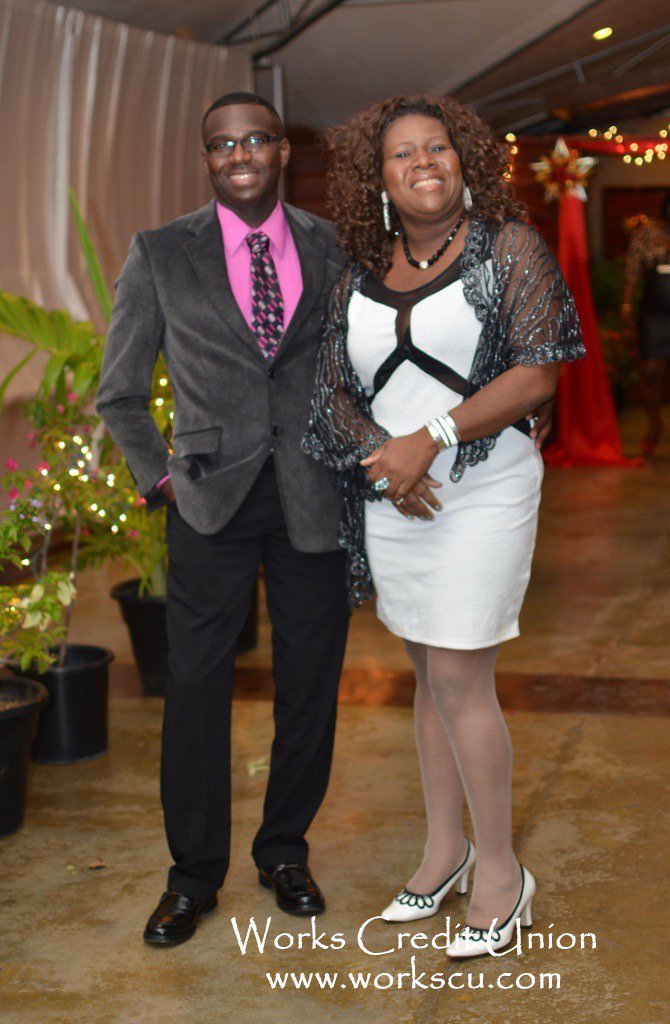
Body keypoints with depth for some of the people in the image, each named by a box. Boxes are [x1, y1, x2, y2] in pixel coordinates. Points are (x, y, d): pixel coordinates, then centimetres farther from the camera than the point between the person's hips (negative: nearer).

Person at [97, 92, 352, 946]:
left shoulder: (331, 247, 6)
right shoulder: (160, 254, 2)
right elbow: (120, 390, 7)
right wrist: (159, 478, 1)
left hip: (314, 499, 2)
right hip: (212, 500, -1)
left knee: (310, 683, 9)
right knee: (196, 686, 3)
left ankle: (285, 851, 29)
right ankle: (193, 874, 19)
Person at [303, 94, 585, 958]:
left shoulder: (508, 248, -4)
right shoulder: (361, 272, 8)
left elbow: (537, 374, -11)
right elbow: (334, 390, 8)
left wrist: (432, 439, -19)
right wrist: (384, 460, -11)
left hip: (483, 490, -4)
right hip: (391, 497, 5)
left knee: (459, 679, -6)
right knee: (428, 675, 12)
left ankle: (499, 869, 11)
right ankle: (444, 851, 27)